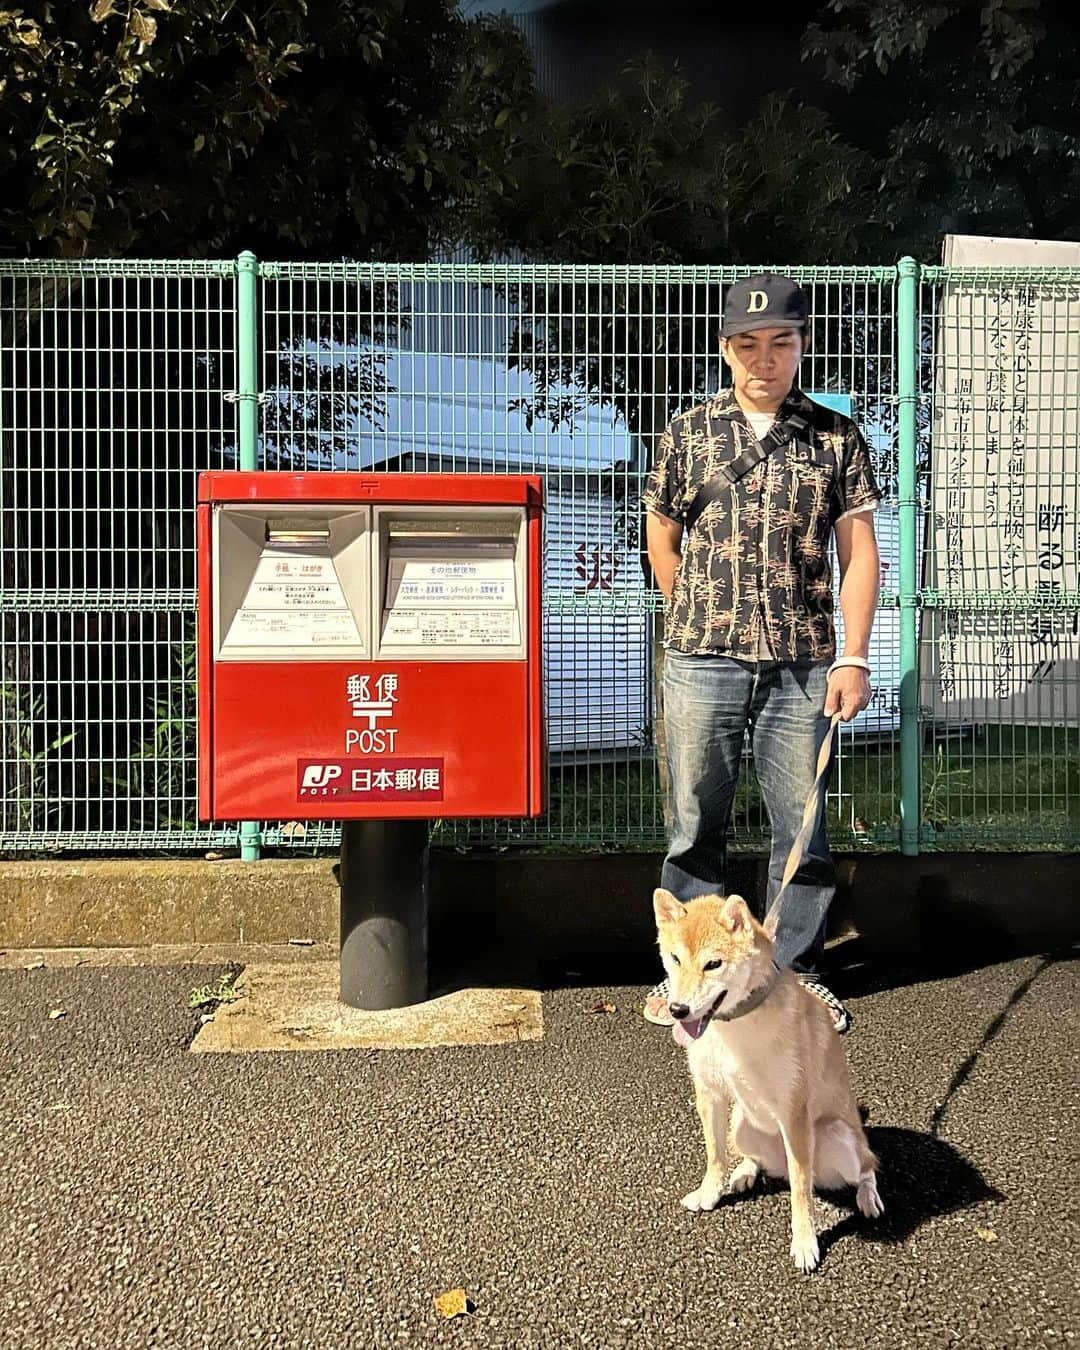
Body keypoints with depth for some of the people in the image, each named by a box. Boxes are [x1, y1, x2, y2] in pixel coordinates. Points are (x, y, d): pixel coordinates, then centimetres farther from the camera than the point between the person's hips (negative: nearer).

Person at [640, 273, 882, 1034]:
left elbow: (859, 552, 2)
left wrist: (854, 658, -5)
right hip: (702, 665, 0)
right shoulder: (689, 434, 5)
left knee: (801, 823, 8)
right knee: (697, 823, 9)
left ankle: (796, 969, 26)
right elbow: (662, 537, 14)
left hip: (803, 666, 0)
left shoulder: (837, 438, 4)